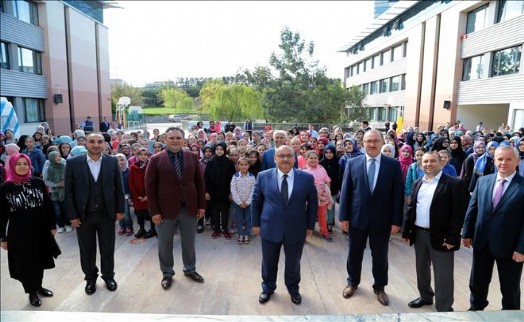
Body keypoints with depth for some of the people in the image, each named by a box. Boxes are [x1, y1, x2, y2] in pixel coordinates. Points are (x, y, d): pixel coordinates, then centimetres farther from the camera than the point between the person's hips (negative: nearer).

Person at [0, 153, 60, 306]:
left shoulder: (38, 183, -3)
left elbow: (48, 205, 4)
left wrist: (52, 225, 5)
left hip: (40, 230, 2)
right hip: (18, 233, -2)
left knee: (40, 260, 17)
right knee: (24, 264, 10)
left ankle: (38, 286, 39)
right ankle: (32, 292, 29)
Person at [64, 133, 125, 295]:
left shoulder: (112, 161, -3)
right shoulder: (73, 162, -6)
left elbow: (119, 187, 2)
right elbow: (69, 191, -4)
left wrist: (120, 209, 0)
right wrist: (72, 215, -6)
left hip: (107, 214, 1)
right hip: (83, 215, 0)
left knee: (108, 249, 13)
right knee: (86, 250, 14)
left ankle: (109, 276, 34)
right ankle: (90, 278, 35)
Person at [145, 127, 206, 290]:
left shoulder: (192, 157, 0)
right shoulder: (156, 159, -7)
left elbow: (200, 182, 4)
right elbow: (150, 187, -6)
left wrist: (202, 205, 1)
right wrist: (154, 211, -10)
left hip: (189, 208, 2)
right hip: (166, 209, -2)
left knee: (189, 242, 17)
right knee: (165, 244, 13)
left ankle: (190, 270, 38)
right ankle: (167, 274, 34)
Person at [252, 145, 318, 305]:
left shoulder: (307, 178, -5)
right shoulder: (263, 176, -4)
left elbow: (313, 203, 2)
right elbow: (256, 201, 3)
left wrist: (310, 225, 1)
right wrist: (256, 223, 3)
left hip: (296, 229, 0)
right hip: (270, 228, 0)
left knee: (293, 262, 17)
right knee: (269, 262, 16)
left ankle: (293, 288, 41)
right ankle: (268, 287, 40)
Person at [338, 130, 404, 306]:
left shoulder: (394, 165, -3)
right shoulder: (352, 163, -1)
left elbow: (398, 194, -4)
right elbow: (345, 191, -1)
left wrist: (396, 220, -7)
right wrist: (343, 216, -4)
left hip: (382, 220, 0)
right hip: (357, 218, 1)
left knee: (380, 255, 14)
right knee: (354, 253, 15)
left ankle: (379, 287, 35)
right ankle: (352, 282, 38)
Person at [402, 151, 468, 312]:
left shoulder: (454, 183, -10)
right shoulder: (418, 183, 10)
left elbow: (459, 213, -13)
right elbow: (410, 208, 11)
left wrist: (452, 237, -16)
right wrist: (406, 230, 6)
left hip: (441, 236, -6)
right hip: (419, 233, 6)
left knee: (443, 275, 4)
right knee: (421, 269, 21)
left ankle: (444, 309, 18)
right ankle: (425, 296, 41)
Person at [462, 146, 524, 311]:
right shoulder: (483, 181, 2)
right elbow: (472, 208, 5)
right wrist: (467, 233, 4)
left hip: (509, 246, -4)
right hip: (482, 242, 4)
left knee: (510, 288, 17)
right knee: (477, 282, 19)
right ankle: (476, 308, 41)